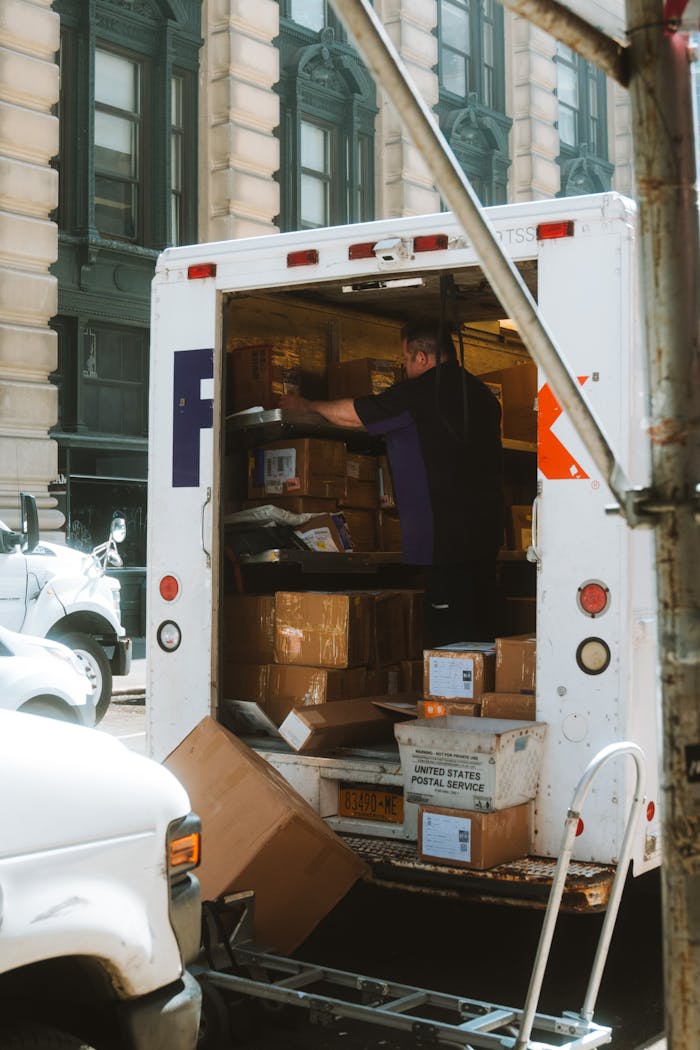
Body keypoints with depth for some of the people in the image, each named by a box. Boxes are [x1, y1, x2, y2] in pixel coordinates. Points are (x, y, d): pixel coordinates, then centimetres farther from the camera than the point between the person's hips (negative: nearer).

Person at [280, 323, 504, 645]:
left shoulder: (420, 392, -11)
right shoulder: (481, 392, 13)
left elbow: (353, 415, -2)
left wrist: (306, 406, 14)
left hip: (445, 533, -8)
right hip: (485, 530, 9)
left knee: (448, 634, -7)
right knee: (480, 627, 13)